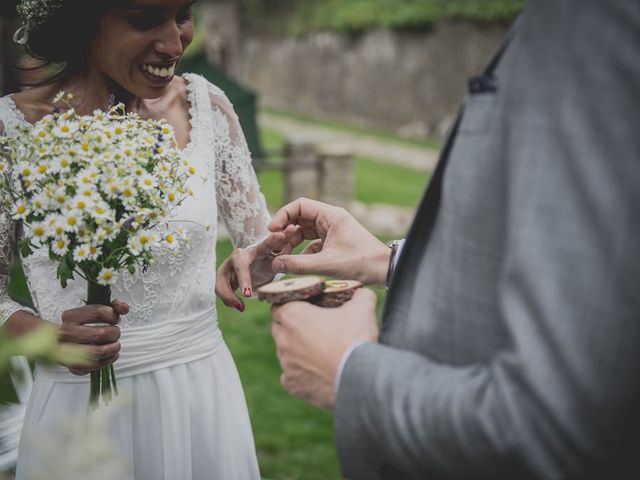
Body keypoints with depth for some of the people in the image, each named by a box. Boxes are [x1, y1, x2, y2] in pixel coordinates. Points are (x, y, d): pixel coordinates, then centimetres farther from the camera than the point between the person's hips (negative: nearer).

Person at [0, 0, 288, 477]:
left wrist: (260, 262, -18)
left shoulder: (206, 105, -4)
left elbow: (259, 244, 4)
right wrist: (47, 337, -23)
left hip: (203, 396, 3)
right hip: (78, 402, -2)